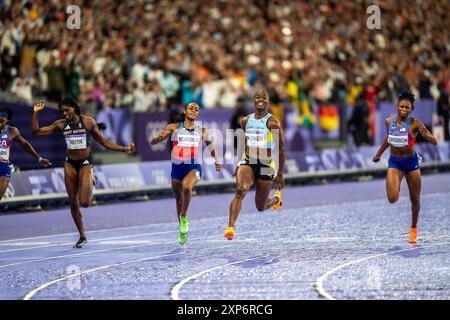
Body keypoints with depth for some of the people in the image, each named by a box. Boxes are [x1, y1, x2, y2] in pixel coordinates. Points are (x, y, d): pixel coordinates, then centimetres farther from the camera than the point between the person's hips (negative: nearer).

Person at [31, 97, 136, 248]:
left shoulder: (88, 122, -4)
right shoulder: (61, 124, 1)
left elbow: (104, 142, 3)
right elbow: (36, 131, 1)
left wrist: (124, 149, -4)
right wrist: (36, 113, -9)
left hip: (85, 163, -3)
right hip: (70, 164, 3)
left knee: (84, 202, -15)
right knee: (73, 202, 4)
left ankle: (91, 184, 21)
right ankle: (82, 236, 18)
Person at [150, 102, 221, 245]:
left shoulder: (201, 130, 4)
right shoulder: (174, 127, -1)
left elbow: (209, 143, 25)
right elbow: (153, 142, -3)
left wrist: (216, 160, 20)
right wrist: (159, 138, -26)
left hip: (194, 167, -1)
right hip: (177, 167, 1)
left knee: (187, 186, -33)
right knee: (179, 200, 12)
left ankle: (184, 217, -11)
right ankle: (183, 231, 34)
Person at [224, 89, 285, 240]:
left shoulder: (272, 122, -8)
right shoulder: (245, 121, 7)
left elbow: (281, 149, -5)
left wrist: (280, 174, -5)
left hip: (266, 165, -2)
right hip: (247, 163, 3)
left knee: (261, 206, 8)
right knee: (240, 191, -28)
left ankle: (276, 198, 45)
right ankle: (231, 227, -34)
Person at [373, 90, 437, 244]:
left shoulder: (415, 123, -15)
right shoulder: (389, 122, -4)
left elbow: (434, 141, -20)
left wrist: (426, 135, -40)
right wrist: (378, 154, 25)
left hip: (411, 162, -1)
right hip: (394, 163, 1)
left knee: (415, 199, 9)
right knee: (392, 199, -15)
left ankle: (413, 228, 33)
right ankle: (397, 190, 24)